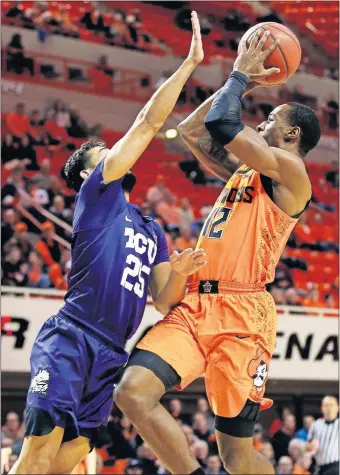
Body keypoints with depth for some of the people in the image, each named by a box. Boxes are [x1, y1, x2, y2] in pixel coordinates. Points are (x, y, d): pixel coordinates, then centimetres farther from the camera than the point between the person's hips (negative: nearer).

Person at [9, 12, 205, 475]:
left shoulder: (152, 231, 27)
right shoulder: (97, 193, 7)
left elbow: (164, 302, 22)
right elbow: (149, 123, 2)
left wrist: (179, 273, 0)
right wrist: (190, 62, 4)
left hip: (111, 354, 6)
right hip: (69, 339, -6)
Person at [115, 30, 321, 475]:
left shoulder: (290, 169, -1)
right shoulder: (243, 170, 24)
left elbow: (223, 124, -11)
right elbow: (191, 131, 31)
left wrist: (240, 76, 6)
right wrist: (241, 81, 25)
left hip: (241, 310, -8)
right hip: (195, 305, 8)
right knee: (133, 392, -16)